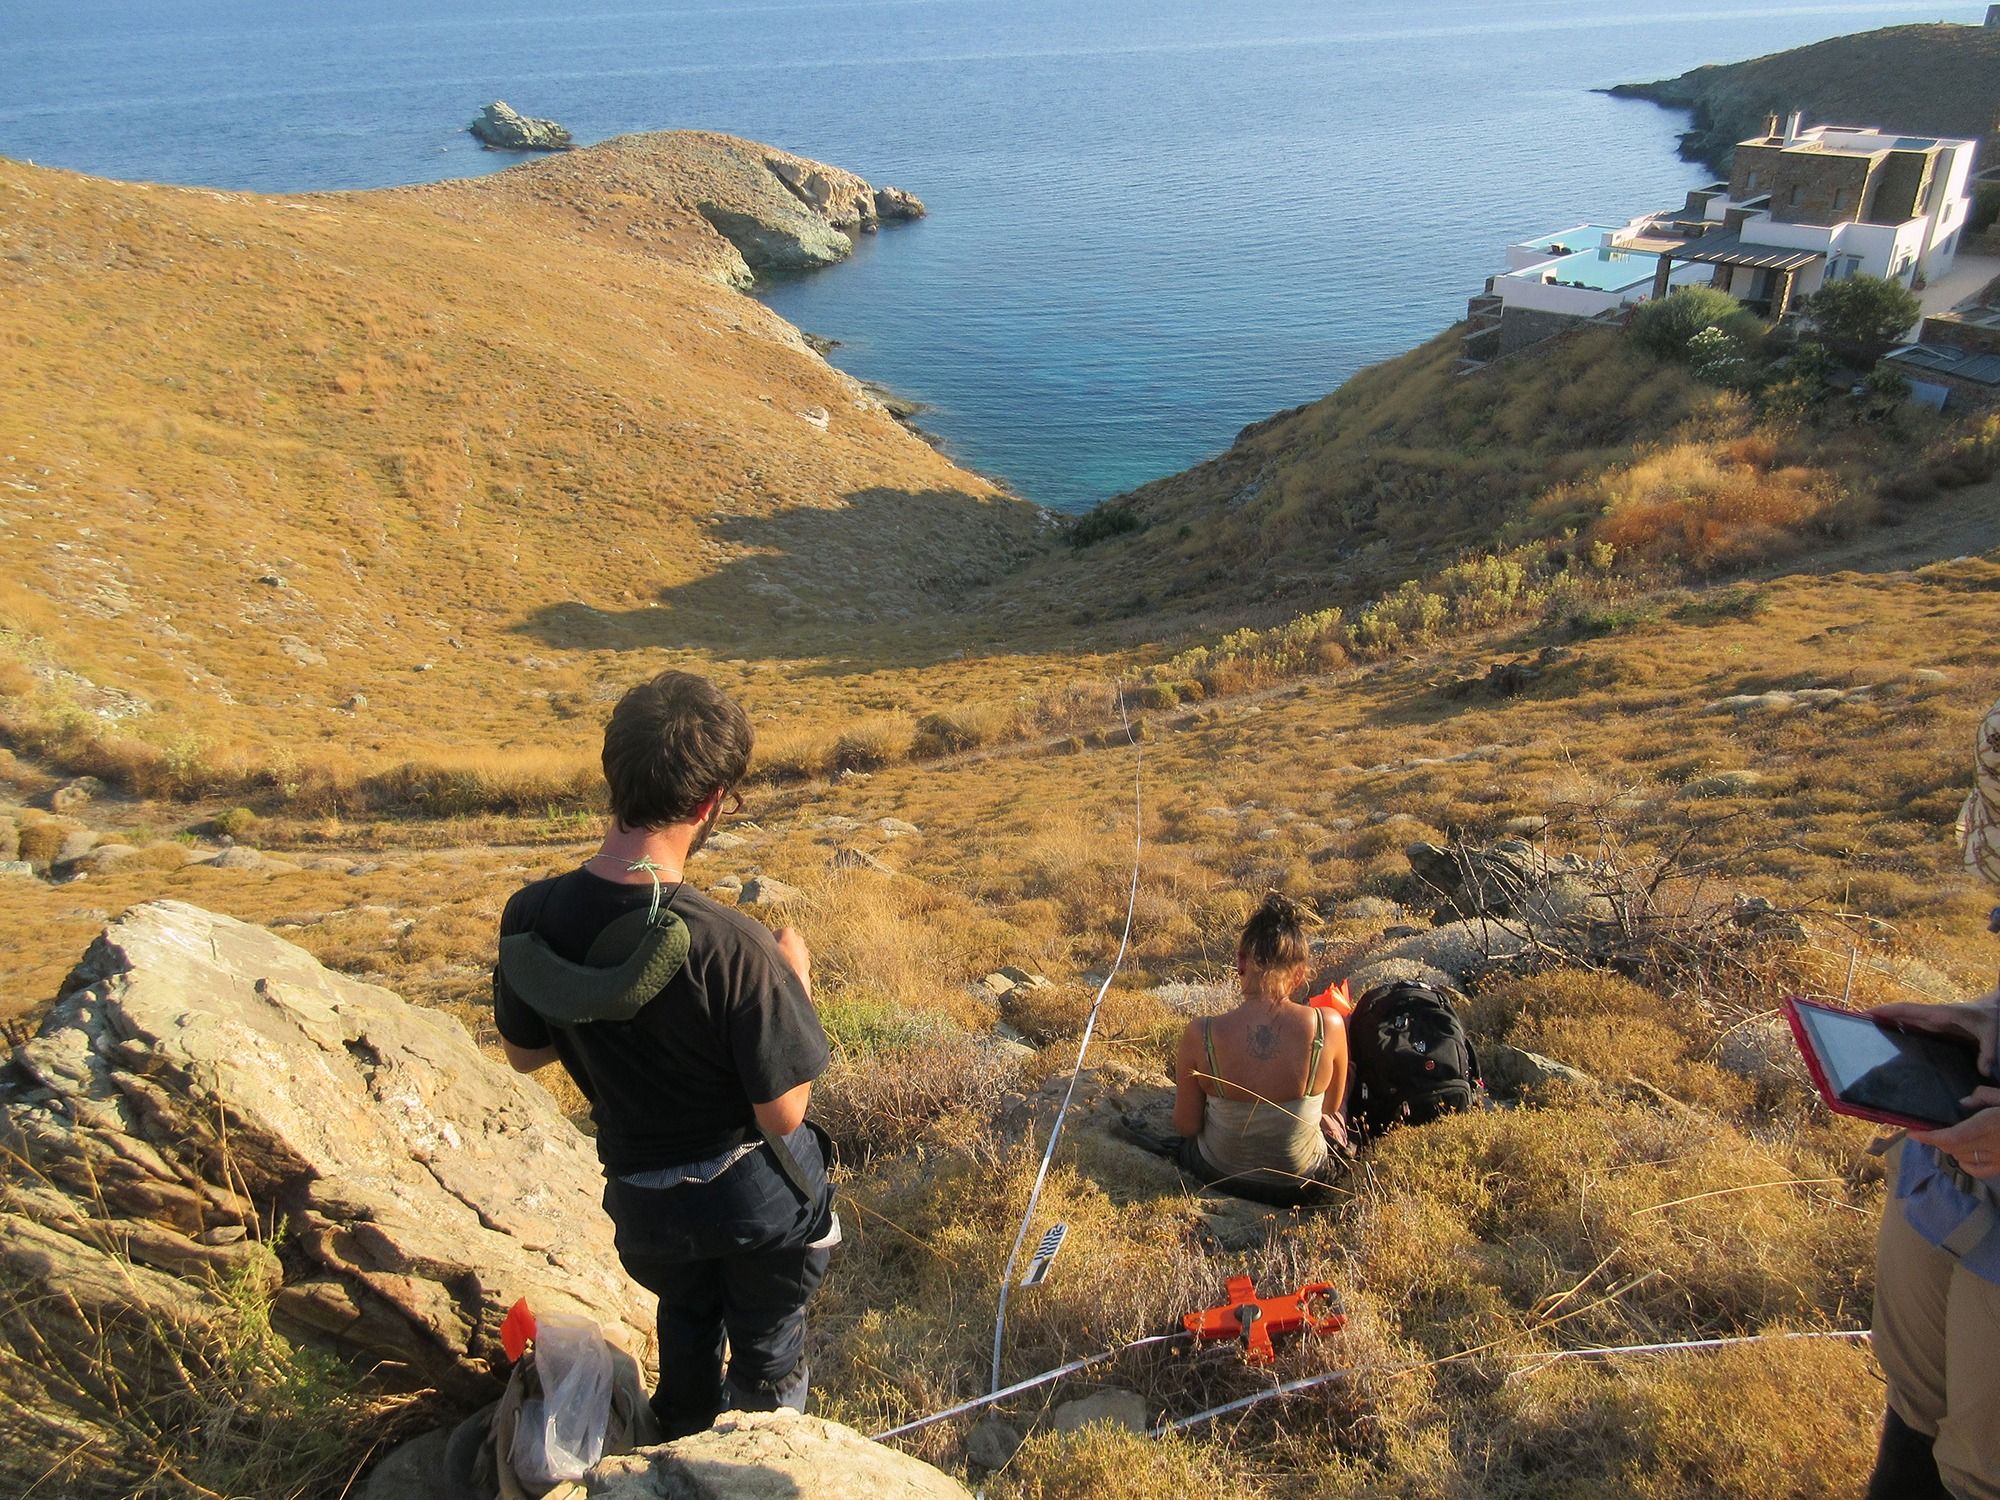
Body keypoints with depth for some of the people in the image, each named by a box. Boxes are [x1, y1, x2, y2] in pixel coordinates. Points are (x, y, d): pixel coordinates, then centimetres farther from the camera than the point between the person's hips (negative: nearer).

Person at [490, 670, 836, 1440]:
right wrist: (795, 985, -12)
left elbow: (524, 1053, -2)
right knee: (767, 1349, 26)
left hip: (643, 1194, 4)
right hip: (756, 1193, -4)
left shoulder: (529, 918, -20)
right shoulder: (733, 947, -35)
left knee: (685, 1317, 35)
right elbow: (783, 1116, -24)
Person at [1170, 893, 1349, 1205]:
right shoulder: (1329, 1025, -25)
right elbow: (1333, 1105, -5)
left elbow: (1186, 1126, -12)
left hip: (1220, 1176, 0)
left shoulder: (1200, 1035, -27)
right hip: (1302, 1185, 1)